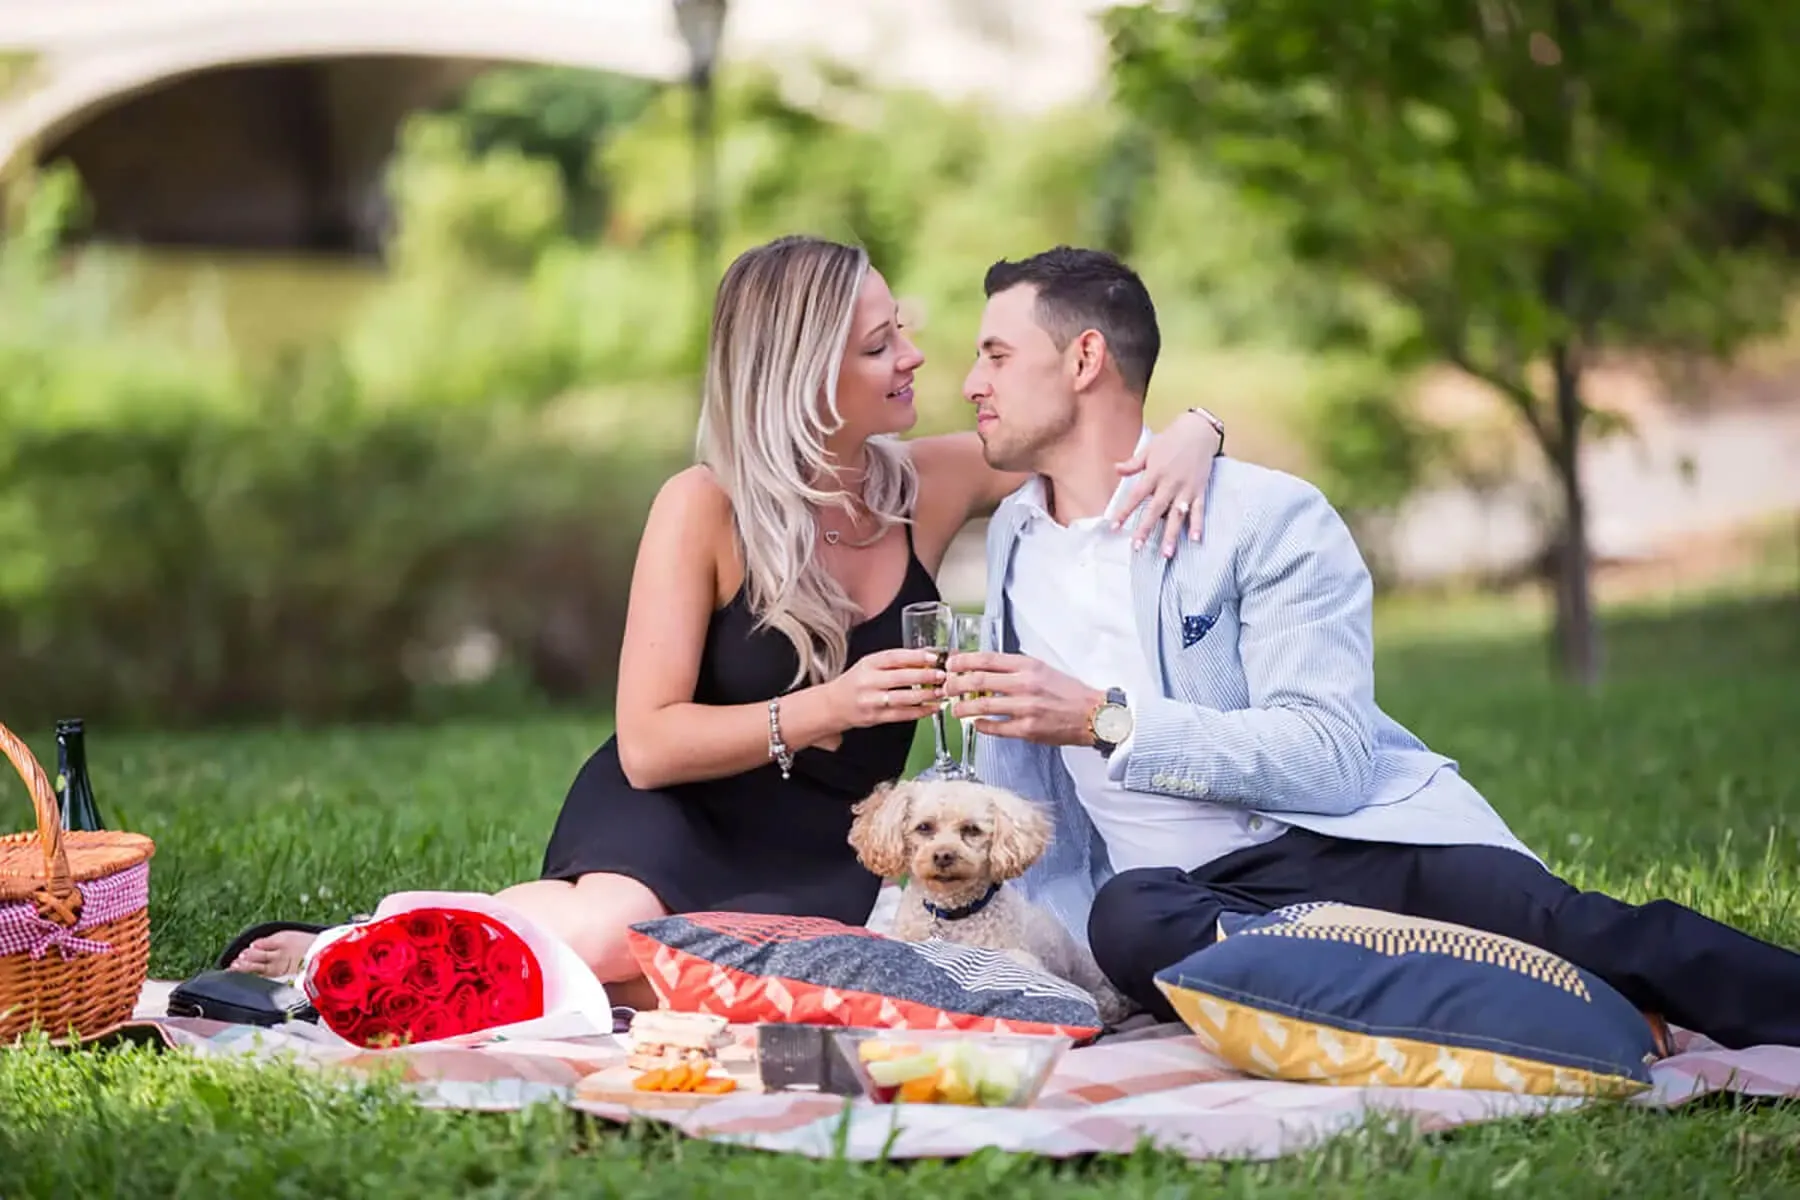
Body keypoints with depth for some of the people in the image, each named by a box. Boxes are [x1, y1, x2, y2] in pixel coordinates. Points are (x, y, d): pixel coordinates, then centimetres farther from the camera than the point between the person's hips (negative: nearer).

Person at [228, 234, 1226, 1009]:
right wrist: (825, 709, -27)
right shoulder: (704, 509, -12)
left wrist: (1190, 438, -17)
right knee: (603, 934, -39)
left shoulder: (929, 487, -1)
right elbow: (649, 745, -14)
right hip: (675, 815, -3)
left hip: (825, 858, 4)